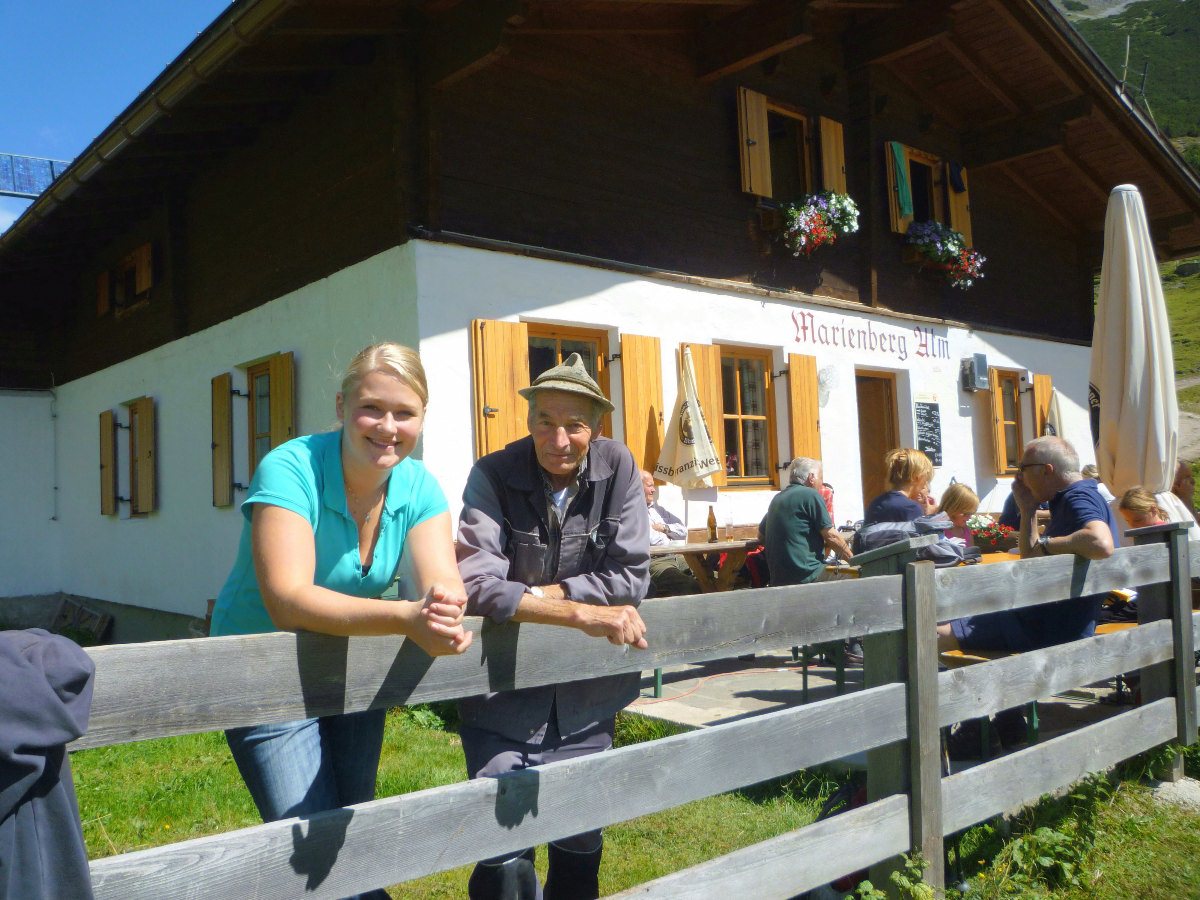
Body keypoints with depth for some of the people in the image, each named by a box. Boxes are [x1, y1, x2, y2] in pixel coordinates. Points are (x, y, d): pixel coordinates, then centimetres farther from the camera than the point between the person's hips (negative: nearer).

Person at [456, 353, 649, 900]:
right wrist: (580, 612, -31)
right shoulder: (492, 476, -13)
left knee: (580, 854, 17)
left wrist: (538, 594, -17)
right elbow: (474, 584, -26)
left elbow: (631, 578, -10)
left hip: (586, 701, 3)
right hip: (504, 698, -2)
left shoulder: (617, 468, -7)